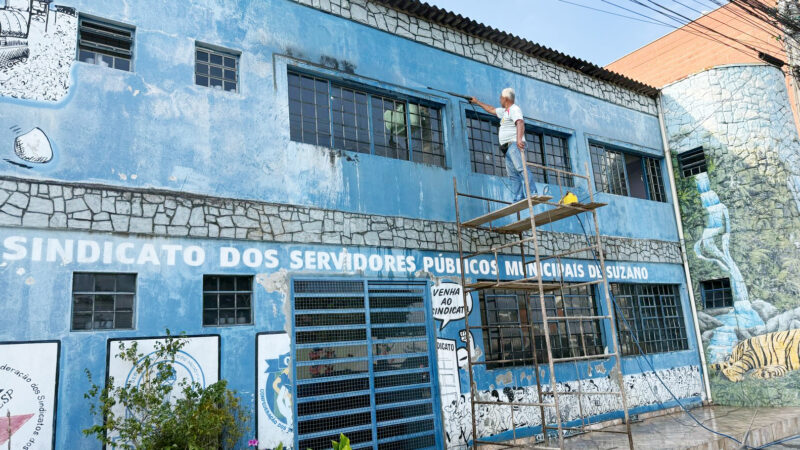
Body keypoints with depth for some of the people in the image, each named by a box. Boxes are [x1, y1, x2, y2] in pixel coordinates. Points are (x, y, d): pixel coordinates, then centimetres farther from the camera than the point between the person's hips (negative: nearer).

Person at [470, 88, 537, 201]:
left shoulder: (514, 109, -2)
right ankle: (518, 199, -9)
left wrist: (519, 139, -36)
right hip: (508, 148, 9)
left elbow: (520, 123, -20)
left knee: (521, 168, -23)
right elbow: (491, 109, 46)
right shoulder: (504, 111, 30)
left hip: (514, 144, -9)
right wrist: (477, 102, 53)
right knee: (513, 175, -2)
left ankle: (532, 194, -33)